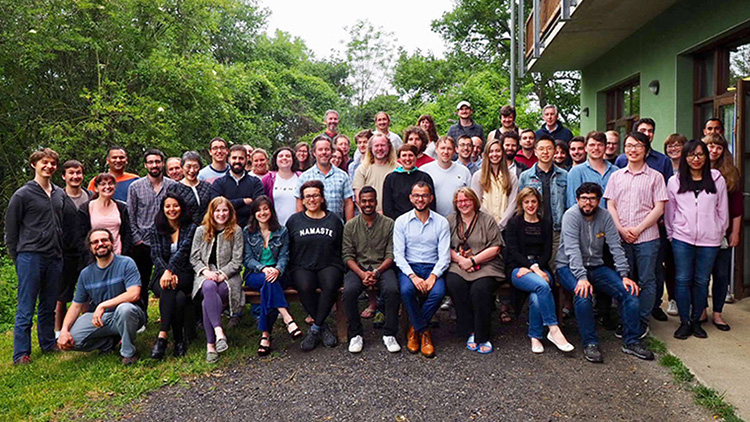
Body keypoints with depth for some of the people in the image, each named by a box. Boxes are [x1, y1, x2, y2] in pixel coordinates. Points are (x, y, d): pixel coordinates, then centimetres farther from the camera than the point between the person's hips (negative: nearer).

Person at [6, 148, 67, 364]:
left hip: (54, 258, 5)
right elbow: (11, 229, 0)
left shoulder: (60, 194, 12)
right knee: (26, 308, -1)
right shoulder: (22, 195, -3)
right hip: (31, 257, -5)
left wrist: (60, 251, 13)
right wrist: (17, 257, -1)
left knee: (49, 305, 14)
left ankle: (48, 344, 25)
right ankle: (21, 353, 6)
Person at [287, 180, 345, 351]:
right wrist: (291, 268, -1)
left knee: (330, 286, -32)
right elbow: (288, 249, 11)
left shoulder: (334, 220, 13)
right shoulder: (294, 220, 12)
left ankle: (315, 329, -15)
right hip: (302, 267, 0)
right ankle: (323, 327, -13)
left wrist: (341, 269, 2)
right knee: (305, 287, -33)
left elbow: (341, 248, 14)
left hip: (329, 265, 0)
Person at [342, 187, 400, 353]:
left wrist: (377, 271, -16)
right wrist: (362, 274, -15)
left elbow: (391, 255, 0)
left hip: (382, 267, 0)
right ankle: (355, 335, -10)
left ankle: (389, 334, -12)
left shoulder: (388, 224, 6)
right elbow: (347, 256, 1)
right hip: (358, 267, 1)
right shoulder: (350, 225, 8)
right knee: (349, 291, -30)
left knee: (392, 290, -31)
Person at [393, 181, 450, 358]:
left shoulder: (441, 222, 5)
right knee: (406, 290, -32)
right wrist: (413, 276, -18)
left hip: (433, 268, 0)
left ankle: (415, 327, -4)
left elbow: (444, 255, -1)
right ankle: (424, 332, -9)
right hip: (408, 267, 0)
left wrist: (433, 276, -19)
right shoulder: (401, 221, 5)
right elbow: (398, 254, -2)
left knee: (438, 292, -30)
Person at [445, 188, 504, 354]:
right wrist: (460, 259, -10)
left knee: (480, 289, -32)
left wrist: (472, 261, -10)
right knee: (453, 283, -30)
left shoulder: (487, 220, 7)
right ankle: (470, 332, -18)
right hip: (458, 266, 2)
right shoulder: (450, 220, 15)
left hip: (485, 266, -2)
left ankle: (482, 336, -15)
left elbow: (495, 248, -1)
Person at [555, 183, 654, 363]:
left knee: (630, 290, -12)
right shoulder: (571, 215, -14)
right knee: (583, 293, -34)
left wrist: (624, 275, -13)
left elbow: (616, 247, -1)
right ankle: (590, 344, -20)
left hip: (596, 267, 5)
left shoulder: (605, 216, 2)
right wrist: (581, 277, -35)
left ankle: (631, 342, 0)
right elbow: (572, 249, -24)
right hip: (568, 267, -5)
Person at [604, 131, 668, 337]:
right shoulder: (616, 176, 11)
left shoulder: (655, 177, 4)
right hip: (620, 237, 2)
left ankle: (642, 321, 15)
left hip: (647, 237, -2)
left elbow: (659, 208, -2)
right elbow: (610, 206, 8)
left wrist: (638, 229, -11)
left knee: (646, 280, 3)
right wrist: (621, 229, -6)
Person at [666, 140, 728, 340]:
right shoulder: (674, 181, 4)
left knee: (701, 281, 7)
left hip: (709, 240, 0)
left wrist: (720, 233, 10)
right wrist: (672, 234, 9)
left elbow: (723, 211, 9)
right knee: (682, 280, 0)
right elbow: (669, 212, 10)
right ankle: (684, 322, 10)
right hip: (682, 239, 0)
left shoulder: (717, 180, 4)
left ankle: (696, 321, 20)